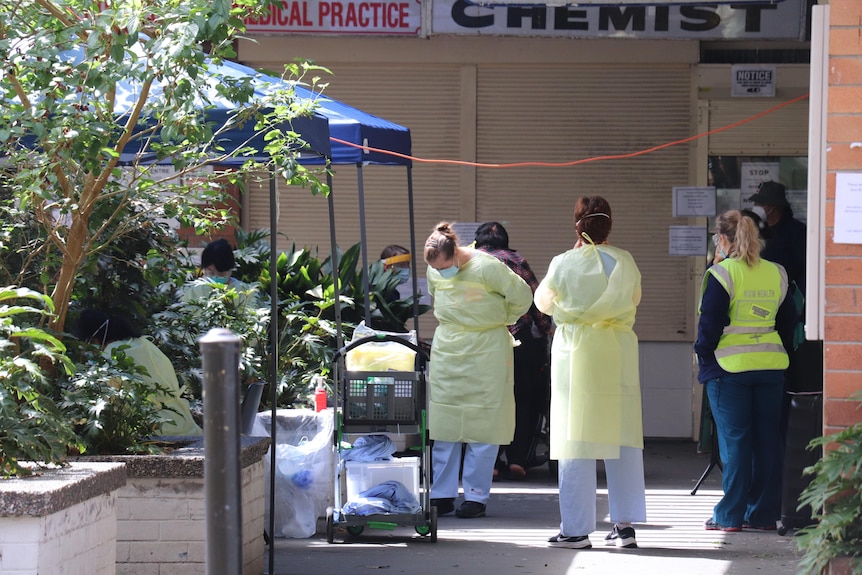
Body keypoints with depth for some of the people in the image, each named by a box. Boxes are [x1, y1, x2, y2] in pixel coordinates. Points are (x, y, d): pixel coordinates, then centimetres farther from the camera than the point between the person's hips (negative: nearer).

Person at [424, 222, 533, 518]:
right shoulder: (434, 271, 1)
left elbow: (522, 295, -6)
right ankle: (442, 494, 8)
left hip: (486, 349, -5)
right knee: (443, 426, 2)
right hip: (446, 349, 5)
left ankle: (476, 496, 1)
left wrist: (497, 321, 7)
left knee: (482, 426, -3)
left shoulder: (486, 267, -16)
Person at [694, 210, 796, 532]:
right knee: (766, 440, 8)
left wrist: (704, 356, 3)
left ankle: (730, 516, 0)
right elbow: (787, 321, 14)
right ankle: (764, 514, 11)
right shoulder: (776, 274, 9)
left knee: (734, 441, -2)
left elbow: (710, 322, -10)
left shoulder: (721, 273, -9)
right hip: (771, 366, 5)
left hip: (730, 367, -5)